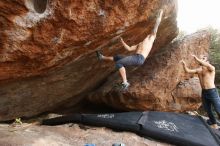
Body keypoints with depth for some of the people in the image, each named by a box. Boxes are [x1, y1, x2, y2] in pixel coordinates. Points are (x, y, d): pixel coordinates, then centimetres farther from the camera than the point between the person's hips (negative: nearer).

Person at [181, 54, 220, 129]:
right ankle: (214, 124, 34)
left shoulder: (211, 68, -9)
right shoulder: (198, 70, 7)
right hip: (204, 92, 6)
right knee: (208, 110, 17)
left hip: (212, 92, -6)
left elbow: (208, 65, -33)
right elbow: (187, 71, 0)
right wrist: (184, 64, -17)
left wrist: (197, 59, -39)